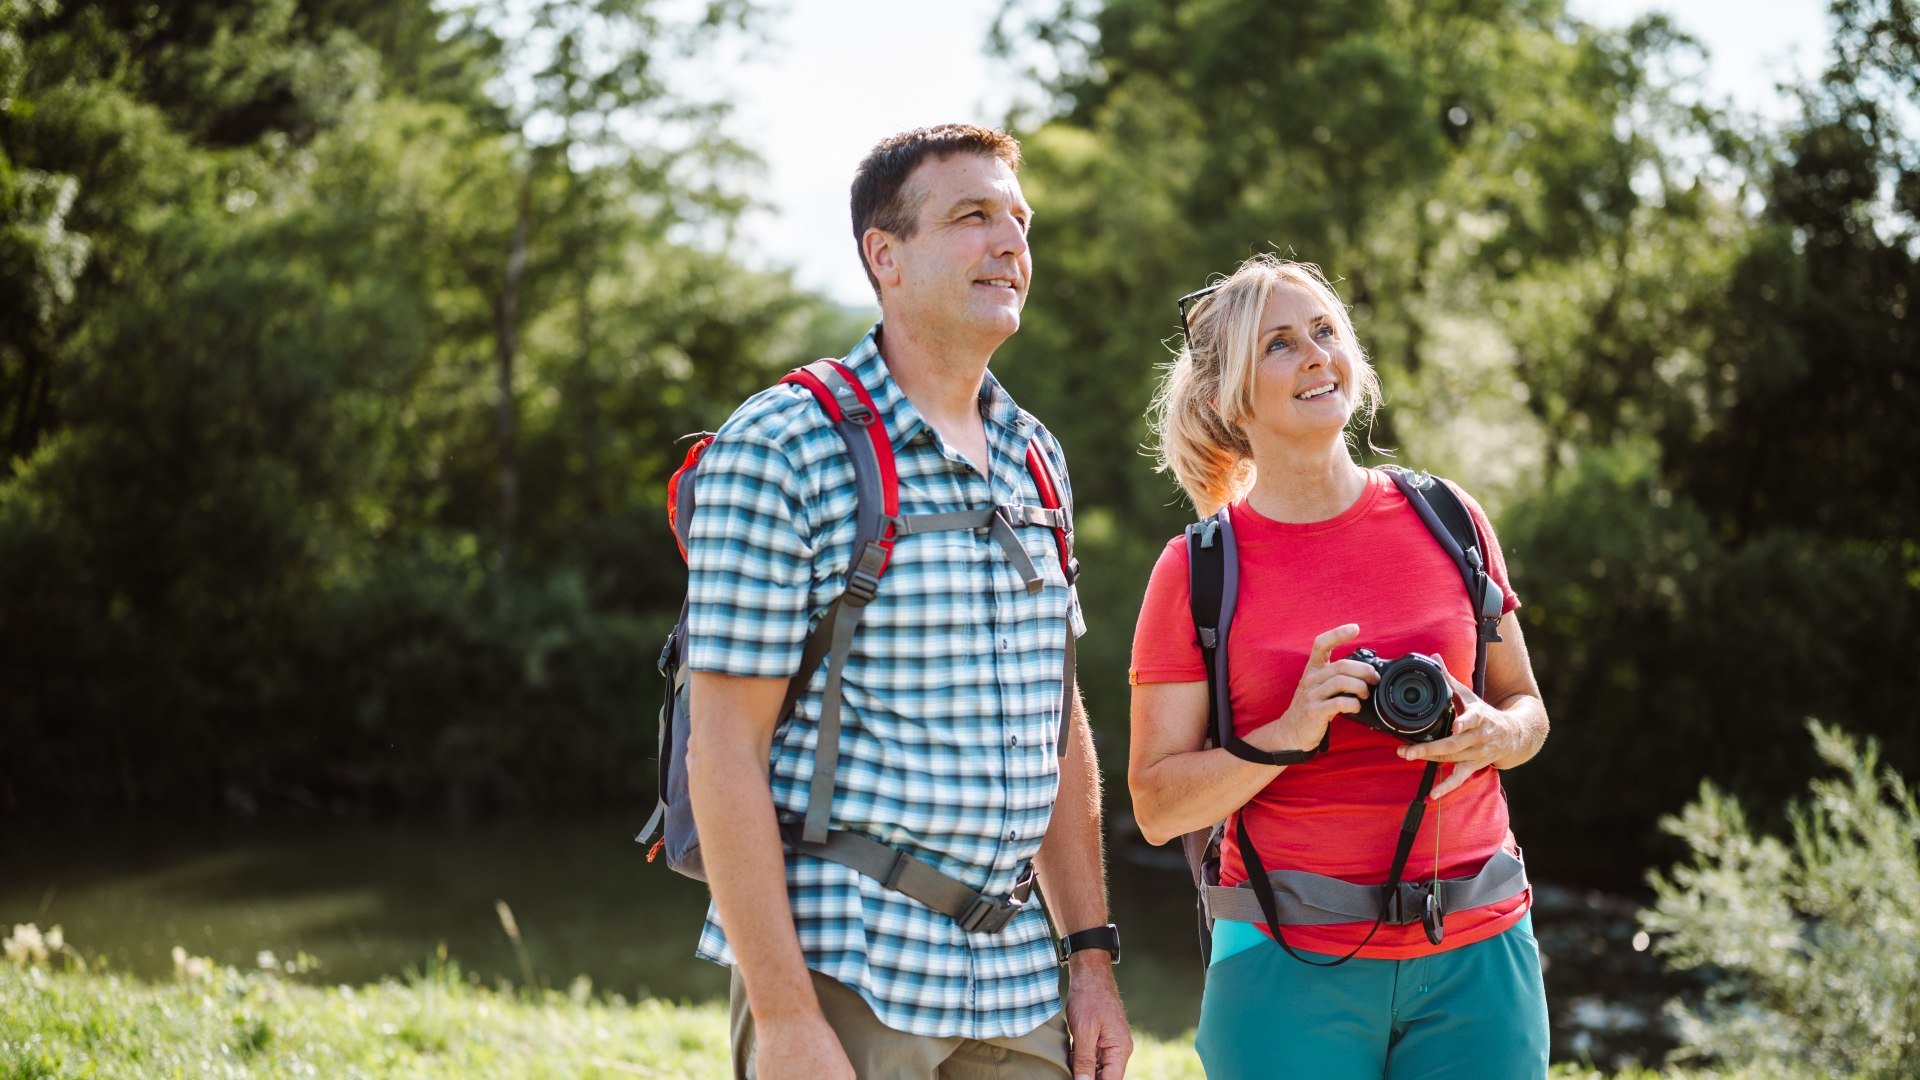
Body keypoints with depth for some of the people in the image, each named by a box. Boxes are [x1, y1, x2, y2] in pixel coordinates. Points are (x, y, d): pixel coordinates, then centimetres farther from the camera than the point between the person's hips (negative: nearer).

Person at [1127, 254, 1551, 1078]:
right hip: (1290, 967, -2)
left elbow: (1526, 707, 15)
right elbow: (1157, 806, -3)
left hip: (1477, 956, 3)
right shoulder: (1197, 570, -2)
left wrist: (1492, 735, -7)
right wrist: (1289, 736, -18)